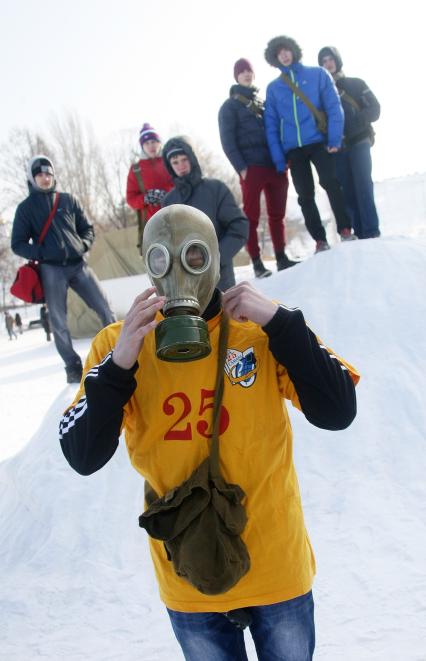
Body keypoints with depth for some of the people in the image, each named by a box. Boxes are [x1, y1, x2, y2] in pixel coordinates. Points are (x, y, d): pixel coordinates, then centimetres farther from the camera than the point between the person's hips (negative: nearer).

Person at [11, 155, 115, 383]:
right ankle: (73, 367, 10)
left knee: (105, 310, -1)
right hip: (51, 270, -2)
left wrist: (83, 245, -4)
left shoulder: (68, 200, 12)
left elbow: (87, 228, 17)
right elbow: (18, 244, 4)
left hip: (78, 265, 2)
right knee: (59, 322, 0)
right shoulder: (26, 208, 6)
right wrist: (42, 254, -12)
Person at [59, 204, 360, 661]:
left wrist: (280, 322, -22)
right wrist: (118, 365, -25)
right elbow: (83, 459, -13)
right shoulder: (116, 343, -7)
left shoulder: (261, 330, -8)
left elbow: (337, 413, -16)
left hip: (276, 568, 0)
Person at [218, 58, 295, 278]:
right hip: (251, 168, -5)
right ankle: (257, 263, -2)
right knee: (252, 217, -4)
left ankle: (281, 258, 14)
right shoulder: (229, 106, 4)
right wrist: (241, 168, -13)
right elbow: (228, 141, -3)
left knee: (277, 214, 8)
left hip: (275, 165, 5)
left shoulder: (262, 102, 21)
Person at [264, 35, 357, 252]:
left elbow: (334, 107, 0)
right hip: (293, 149, 3)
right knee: (305, 196, 1)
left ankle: (345, 230, -9)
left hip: (319, 141, -3)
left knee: (330, 182, -17)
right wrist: (278, 157, -2)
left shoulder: (318, 75, 6)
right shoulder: (273, 88, 12)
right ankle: (320, 241, 7)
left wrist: (335, 139, -13)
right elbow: (271, 124, 8)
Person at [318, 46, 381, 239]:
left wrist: (352, 123, -14)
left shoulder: (356, 84, 10)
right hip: (337, 147, 2)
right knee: (347, 191, -2)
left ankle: (371, 232, -16)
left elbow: (374, 109, 2)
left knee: (362, 184, -14)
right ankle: (360, 234, 1)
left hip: (358, 142, -2)